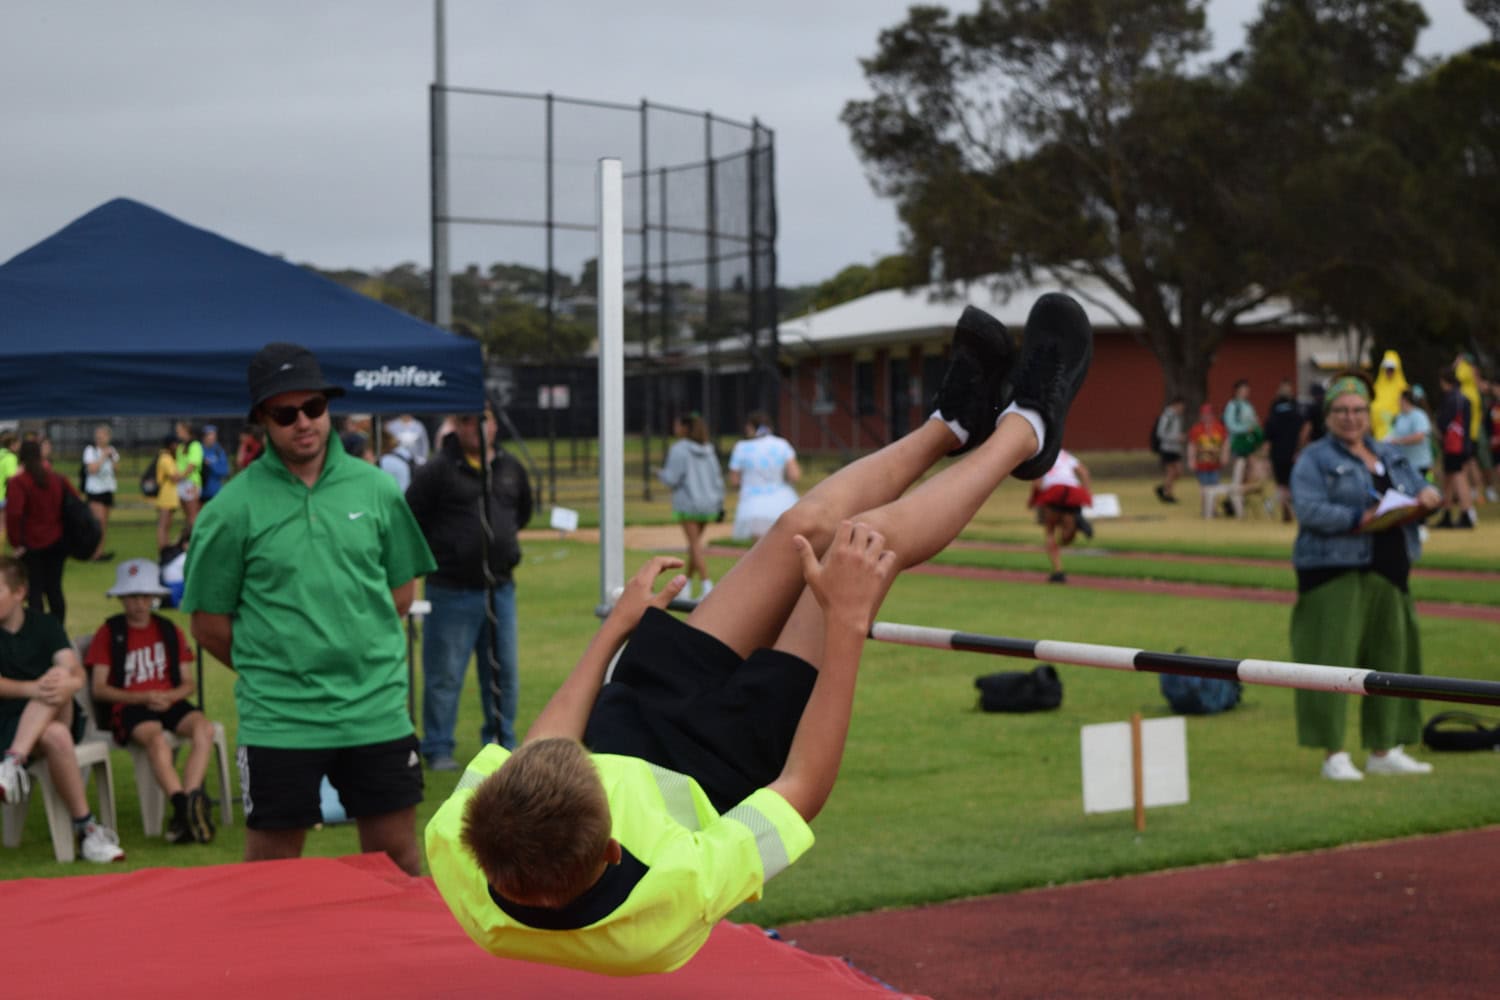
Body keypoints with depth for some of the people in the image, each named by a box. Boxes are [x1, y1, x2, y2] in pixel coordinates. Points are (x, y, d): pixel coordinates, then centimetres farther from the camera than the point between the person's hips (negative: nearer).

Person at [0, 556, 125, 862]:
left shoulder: (46, 626, 9)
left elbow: (76, 674, -5)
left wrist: (64, 684, -31)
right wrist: (32, 690, -32)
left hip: (60, 717, 2)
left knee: (58, 674, -30)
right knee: (55, 737, -35)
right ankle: (86, 828, -30)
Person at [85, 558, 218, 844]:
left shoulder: (169, 632, 17)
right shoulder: (109, 633, 8)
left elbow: (188, 684, 15)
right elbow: (99, 689, 1)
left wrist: (169, 697, -9)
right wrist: (142, 697, -12)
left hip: (168, 701, 3)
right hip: (128, 706, -3)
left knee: (204, 728, -29)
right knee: (155, 736, -37)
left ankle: (188, 807, -39)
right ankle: (184, 805, -48)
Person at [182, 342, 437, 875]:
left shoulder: (376, 488, 4)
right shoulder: (232, 508, -4)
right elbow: (209, 624, 1)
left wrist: (362, 658, 7)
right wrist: (267, 668, 5)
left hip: (377, 710, 2)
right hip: (278, 722, -2)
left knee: (398, 859, 9)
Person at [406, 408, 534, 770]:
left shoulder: (510, 468, 7)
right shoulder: (436, 471, -10)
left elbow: (524, 511, 24)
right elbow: (411, 522, -8)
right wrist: (439, 553, 0)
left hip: (501, 587, 5)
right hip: (452, 590, -5)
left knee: (504, 672, 11)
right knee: (444, 675, 2)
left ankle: (502, 741, 25)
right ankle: (438, 749, 12)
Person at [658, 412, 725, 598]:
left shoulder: (678, 449, -10)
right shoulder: (708, 449, 9)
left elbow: (673, 479, -13)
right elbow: (717, 477, 9)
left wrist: (660, 473, 8)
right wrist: (720, 504, 12)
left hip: (687, 503, -6)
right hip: (708, 503, 6)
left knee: (696, 545, -5)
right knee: (696, 542, 16)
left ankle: (707, 586, -14)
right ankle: (687, 584, 22)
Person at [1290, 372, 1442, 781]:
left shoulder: (1391, 456, 19)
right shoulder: (1314, 459, -2)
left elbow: (1419, 489, 22)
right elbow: (1308, 510, -15)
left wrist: (1429, 496, -3)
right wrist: (1359, 521, -23)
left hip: (1388, 572, 7)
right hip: (1335, 573, -7)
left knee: (1390, 657, 9)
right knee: (1332, 658, -8)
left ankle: (1384, 751, 19)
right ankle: (1334, 754, -4)